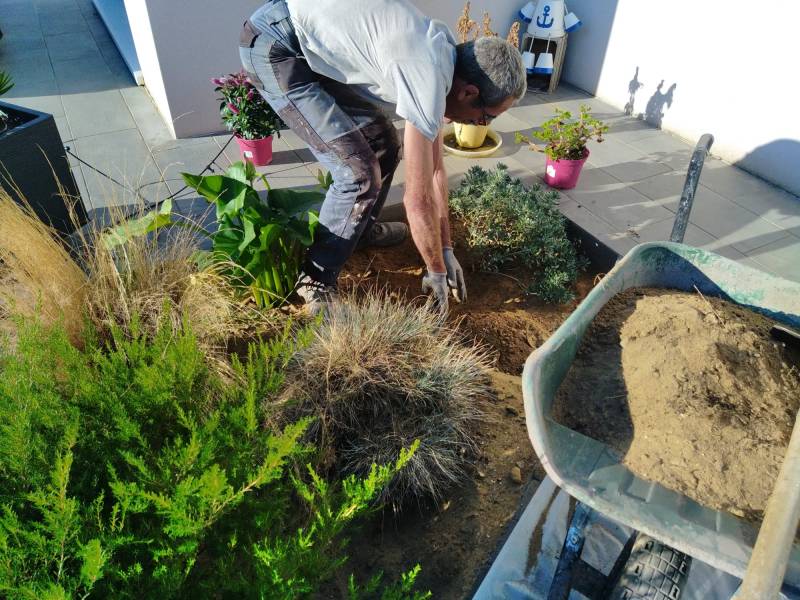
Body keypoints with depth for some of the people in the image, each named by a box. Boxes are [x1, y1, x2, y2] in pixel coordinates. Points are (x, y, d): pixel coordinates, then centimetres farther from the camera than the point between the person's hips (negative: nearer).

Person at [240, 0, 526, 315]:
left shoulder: (442, 55, 5)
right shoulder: (428, 81, -26)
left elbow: (435, 169, 10)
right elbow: (417, 199, -23)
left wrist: (446, 248, 12)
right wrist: (436, 271, -7)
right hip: (275, 46, -9)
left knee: (385, 144, 13)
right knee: (360, 173, -14)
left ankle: (361, 228, 34)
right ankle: (316, 279, 3)